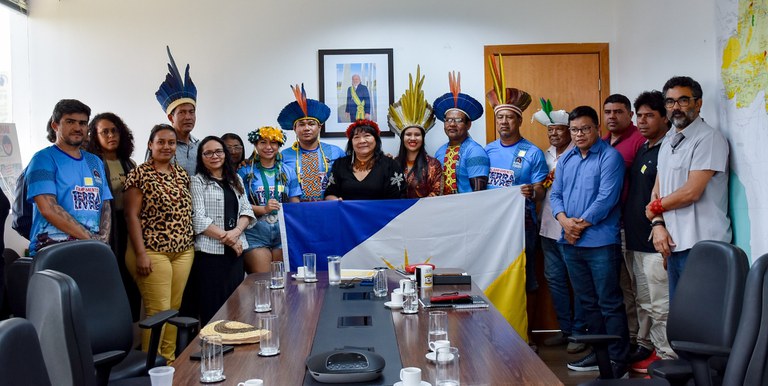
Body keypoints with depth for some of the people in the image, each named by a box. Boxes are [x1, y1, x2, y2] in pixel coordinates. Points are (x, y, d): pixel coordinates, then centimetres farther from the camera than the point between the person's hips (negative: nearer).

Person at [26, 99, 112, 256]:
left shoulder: (95, 162, 21)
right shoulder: (44, 159, 2)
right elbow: (48, 208, -10)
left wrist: (103, 239, -3)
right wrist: (89, 238, -12)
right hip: (52, 245, -5)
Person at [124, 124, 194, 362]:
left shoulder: (182, 174, 13)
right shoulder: (139, 175, -5)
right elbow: (132, 216, -9)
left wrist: (190, 244, 12)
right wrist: (140, 254, -15)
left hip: (183, 251, 6)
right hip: (153, 252, -6)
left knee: (174, 309, 9)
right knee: (158, 311, -7)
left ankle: (169, 360, 20)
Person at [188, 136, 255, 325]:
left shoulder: (236, 180, 17)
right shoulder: (197, 181, 1)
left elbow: (246, 211, 11)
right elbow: (198, 219, -7)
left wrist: (235, 232, -8)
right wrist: (226, 237, -11)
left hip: (235, 250, 5)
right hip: (210, 251, -5)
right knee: (212, 306, -5)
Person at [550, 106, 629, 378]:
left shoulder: (610, 157, -7)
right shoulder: (565, 159, 14)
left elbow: (606, 198, -15)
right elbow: (555, 194, 10)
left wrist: (581, 225, -13)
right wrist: (565, 221, -8)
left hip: (600, 242, -7)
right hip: (570, 242, 7)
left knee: (609, 303, -1)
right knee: (587, 302, 15)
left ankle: (618, 361, 7)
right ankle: (598, 353, 27)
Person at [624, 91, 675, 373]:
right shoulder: (642, 150, 17)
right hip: (637, 240, 9)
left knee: (661, 305, -3)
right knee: (643, 302, 18)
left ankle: (667, 358, 7)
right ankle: (645, 348, 30)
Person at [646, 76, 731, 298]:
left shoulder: (709, 139, -10)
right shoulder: (668, 142, 16)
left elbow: (691, 192, -17)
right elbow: (657, 191, 15)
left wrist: (655, 208, -1)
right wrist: (658, 224, -2)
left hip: (701, 247, -7)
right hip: (674, 245, 8)